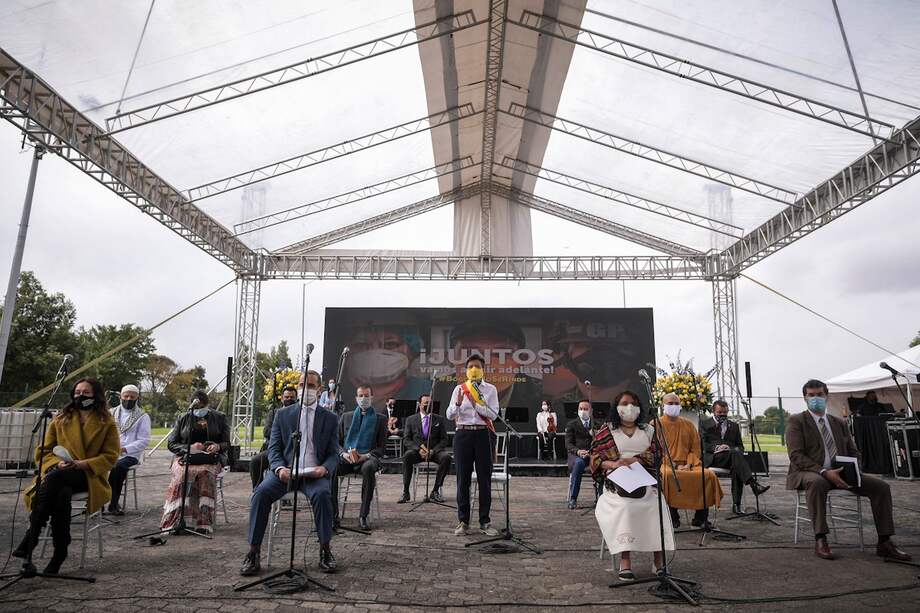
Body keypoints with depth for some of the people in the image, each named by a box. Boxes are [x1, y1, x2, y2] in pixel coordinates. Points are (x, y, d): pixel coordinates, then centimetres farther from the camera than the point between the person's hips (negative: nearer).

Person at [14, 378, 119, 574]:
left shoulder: (107, 423, 7)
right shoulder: (60, 419, 16)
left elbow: (110, 456, 2)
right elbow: (43, 451, 13)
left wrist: (82, 464, -15)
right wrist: (57, 463, -10)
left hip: (89, 476, -2)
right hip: (59, 474, 3)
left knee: (55, 478, -37)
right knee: (62, 494, -37)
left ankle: (31, 536, -32)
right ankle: (60, 552, -33)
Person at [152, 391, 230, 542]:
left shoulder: (219, 418, 15)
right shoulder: (183, 419, 17)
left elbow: (227, 443, 12)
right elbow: (171, 443, 11)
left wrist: (217, 446, -12)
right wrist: (190, 448, -7)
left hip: (211, 458, -1)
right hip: (185, 456, 1)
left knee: (205, 473, -36)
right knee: (181, 475, -34)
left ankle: (204, 524, -42)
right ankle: (168, 526, -42)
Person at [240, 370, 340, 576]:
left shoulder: (330, 418, 11)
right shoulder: (283, 414, 13)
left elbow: (334, 454, 8)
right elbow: (273, 448, 8)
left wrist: (324, 468, -15)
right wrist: (280, 468, -13)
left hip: (314, 473, -1)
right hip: (285, 470, 1)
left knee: (322, 494, -33)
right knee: (261, 493, -28)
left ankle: (325, 551, -18)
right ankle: (253, 553, -18)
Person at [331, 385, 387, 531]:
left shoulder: (380, 419, 13)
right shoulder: (347, 417, 21)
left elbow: (382, 448, 6)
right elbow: (337, 441, 16)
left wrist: (366, 456, -13)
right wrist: (344, 453, -6)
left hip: (367, 458, -2)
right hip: (346, 458, 2)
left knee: (369, 467, -39)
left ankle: (363, 516, -32)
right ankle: (333, 516, -26)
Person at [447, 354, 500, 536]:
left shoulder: (490, 389, 6)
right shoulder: (459, 388, 7)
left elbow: (493, 414, -5)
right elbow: (449, 415, 1)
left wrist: (475, 403, -16)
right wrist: (458, 403, -19)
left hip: (482, 434, 0)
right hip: (463, 434, 0)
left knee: (484, 478, 2)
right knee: (463, 478, 4)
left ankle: (485, 522, 13)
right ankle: (463, 521, 14)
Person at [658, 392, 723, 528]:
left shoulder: (688, 425, 18)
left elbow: (696, 448, 12)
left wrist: (688, 464, -6)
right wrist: (675, 465, -13)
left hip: (688, 465, 4)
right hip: (666, 464, -4)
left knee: (709, 474, -24)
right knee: (667, 475, -38)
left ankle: (701, 516, -11)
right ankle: (672, 516, -23)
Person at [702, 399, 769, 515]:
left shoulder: (734, 426, 26)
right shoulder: (705, 425, 14)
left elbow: (740, 446, 19)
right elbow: (702, 444, 1)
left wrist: (731, 448, -5)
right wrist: (716, 447, -17)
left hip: (731, 457, 3)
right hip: (712, 459, -3)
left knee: (737, 468, -33)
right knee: (735, 453, -34)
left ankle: (736, 505, -32)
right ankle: (754, 485, -46)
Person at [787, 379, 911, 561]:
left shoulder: (840, 423, 20)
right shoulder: (796, 421, 1)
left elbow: (853, 452, 19)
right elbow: (796, 456, -10)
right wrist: (824, 472, -22)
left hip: (839, 473, 6)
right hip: (809, 473, -6)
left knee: (881, 486, -12)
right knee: (817, 483, -39)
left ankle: (884, 543, -5)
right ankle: (820, 540, -33)